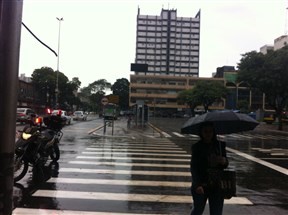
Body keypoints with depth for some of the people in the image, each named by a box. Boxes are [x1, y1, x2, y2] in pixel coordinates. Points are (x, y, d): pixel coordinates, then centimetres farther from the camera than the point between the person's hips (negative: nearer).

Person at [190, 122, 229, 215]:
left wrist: (224, 161, -16)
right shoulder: (197, 147, -8)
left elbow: (225, 165, 9)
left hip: (217, 186, 3)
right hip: (200, 186, -2)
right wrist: (197, 185, -28)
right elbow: (193, 167, -14)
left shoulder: (220, 145, 3)